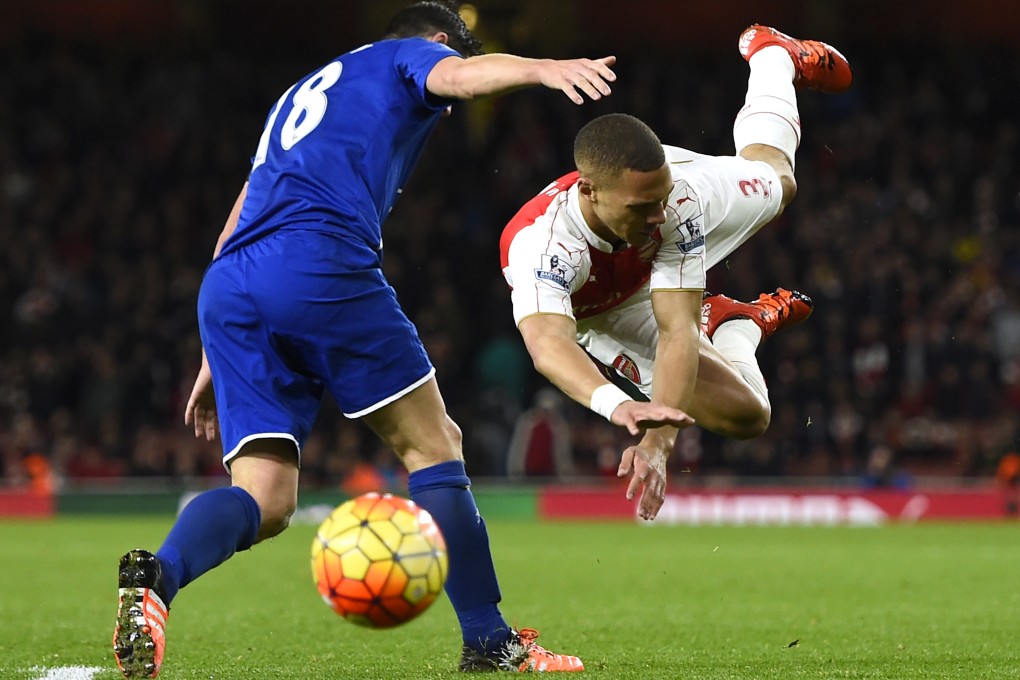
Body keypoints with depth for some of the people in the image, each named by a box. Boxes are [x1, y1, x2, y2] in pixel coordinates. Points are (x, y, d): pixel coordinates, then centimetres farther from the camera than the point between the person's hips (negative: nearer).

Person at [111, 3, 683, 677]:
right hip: (321, 262, -6)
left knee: (264, 499, 1)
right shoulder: (409, 56, 20)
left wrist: (216, 359, 37)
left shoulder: (301, 94, 39)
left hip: (225, 291, 7)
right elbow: (458, 76, -7)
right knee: (434, 446, 5)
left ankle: (155, 576, -27)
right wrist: (541, 67, -27)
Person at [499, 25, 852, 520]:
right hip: (601, 309, -1)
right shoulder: (540, 244, -54)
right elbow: (547, 342, -71)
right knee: (745, 414, -2)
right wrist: (617, 405, -91)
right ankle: (738, 326, 33)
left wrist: (659, 442, -63)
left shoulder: (676, 198, -47)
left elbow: (677, 329, -49)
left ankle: (772, 54, 61)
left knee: (776, 182, 31)